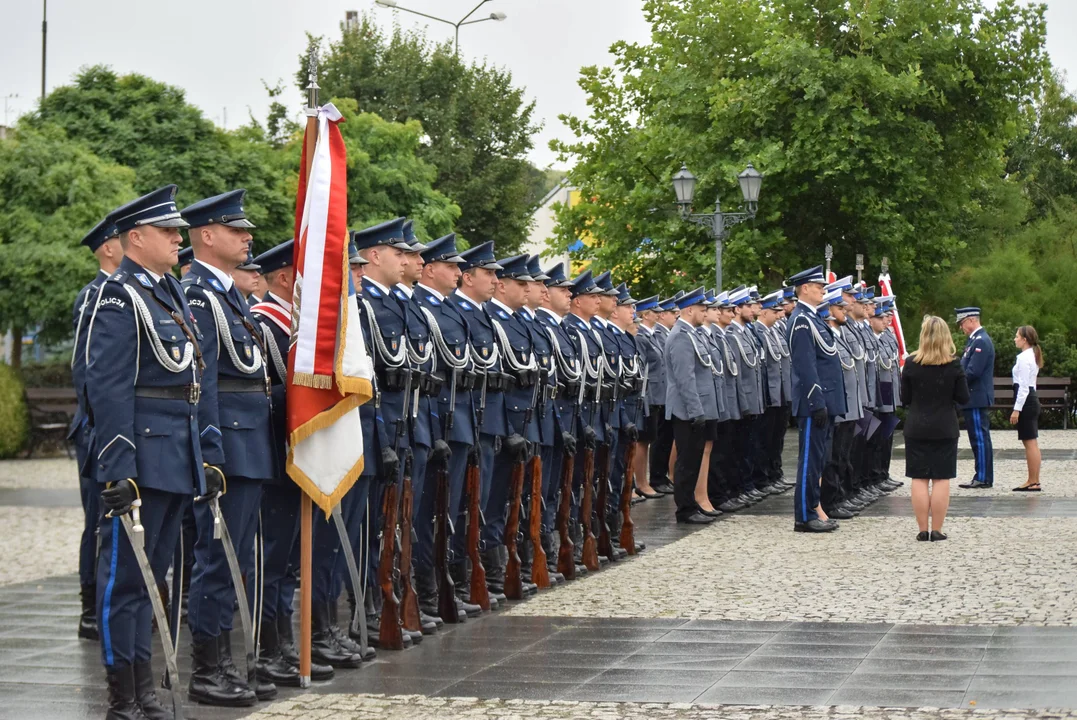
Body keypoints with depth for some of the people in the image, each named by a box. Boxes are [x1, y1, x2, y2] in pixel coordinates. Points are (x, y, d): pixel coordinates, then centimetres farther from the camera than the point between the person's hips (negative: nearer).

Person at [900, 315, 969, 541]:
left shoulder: (911, 364, -6)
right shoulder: (954, 366, -7)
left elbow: (905, 399, -1)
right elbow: (963, 398, -3)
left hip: (916, 428, 0)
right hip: (945, 428, 0)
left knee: (919, 479, 5)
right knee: (941, 479, 4)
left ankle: (922, 530, 5)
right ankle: (937, 530, 3)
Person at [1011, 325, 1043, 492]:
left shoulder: (1024, 358, -16)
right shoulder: (1033, 356, 15)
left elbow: (1023, 387, -19)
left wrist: (1016, 409, -18)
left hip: (1026, 401, -10)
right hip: (1032, 399, 10)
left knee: (1030, 443, -7)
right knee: (1031, 443, 12)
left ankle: (1033, 482, -4)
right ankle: (1034, 480, 16)